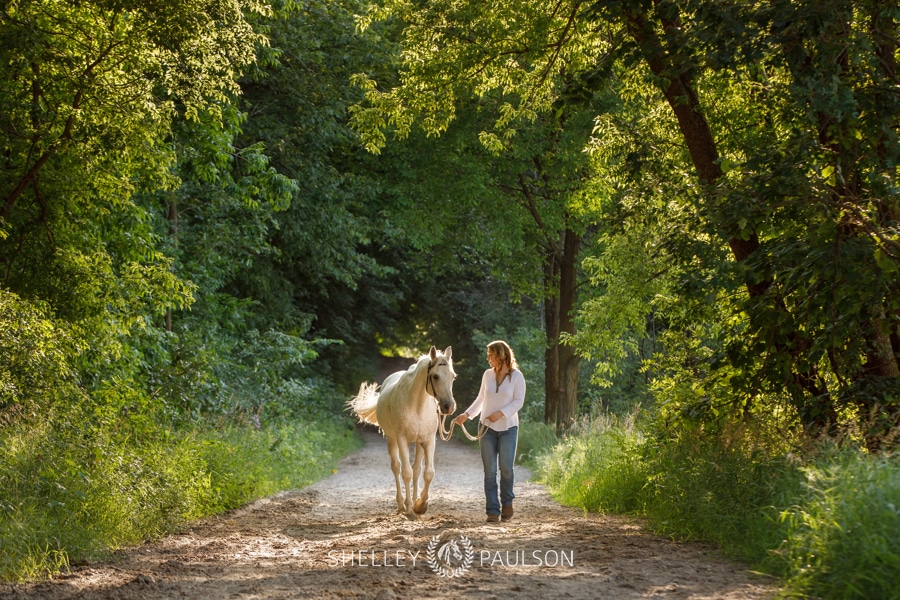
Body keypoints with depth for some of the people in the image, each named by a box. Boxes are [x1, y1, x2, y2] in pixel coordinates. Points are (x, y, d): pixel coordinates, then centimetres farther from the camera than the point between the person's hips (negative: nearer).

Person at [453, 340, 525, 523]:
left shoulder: (516, 376, -5)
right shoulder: (487, 375, 7)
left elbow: (518, 401, -9)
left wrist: (501, 412, -20)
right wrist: (466, 414, 6)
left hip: (508, 427, -3)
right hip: (487, 427, 3)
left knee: (506, 467, -7)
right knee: (490, 470, -1)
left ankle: (507, 502, 17)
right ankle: (493, 511, 4)